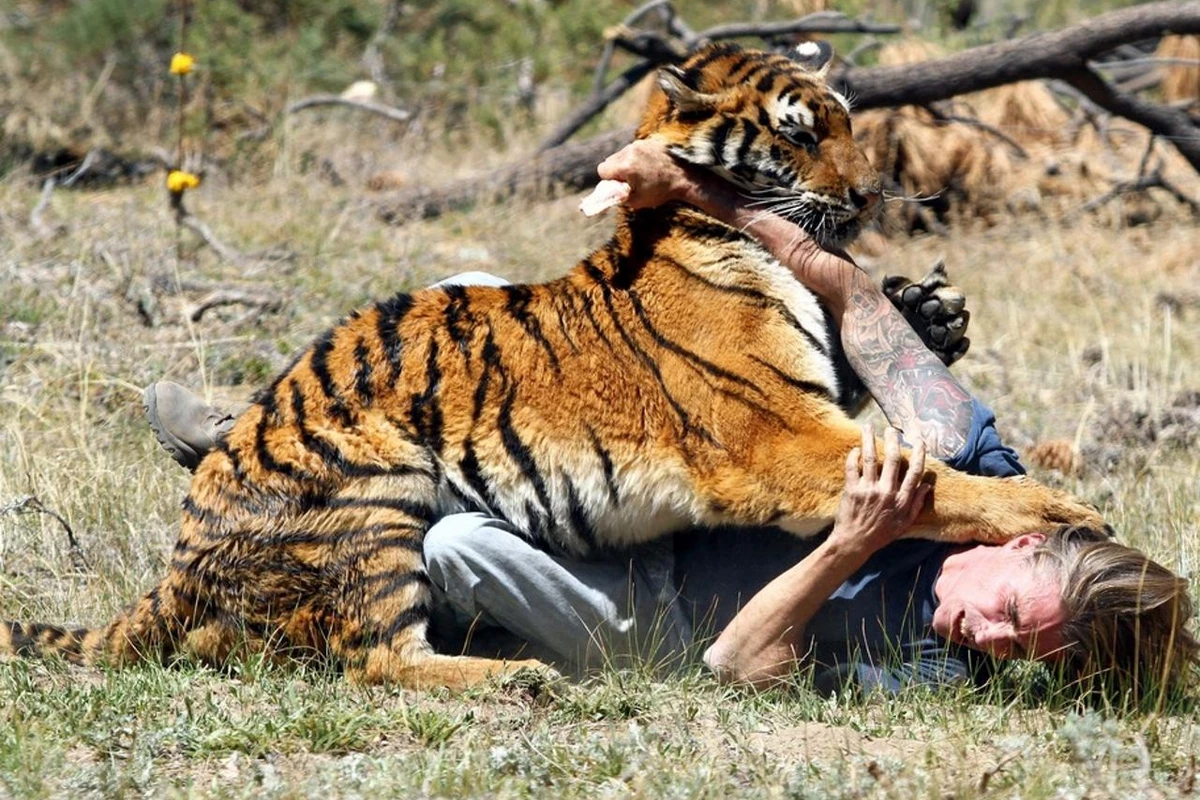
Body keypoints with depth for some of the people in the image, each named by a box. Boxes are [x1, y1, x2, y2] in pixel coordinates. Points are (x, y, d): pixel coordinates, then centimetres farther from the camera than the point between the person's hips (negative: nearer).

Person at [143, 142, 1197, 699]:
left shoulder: (933, 674, -26)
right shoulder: (972, 464, -17)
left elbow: (738, 666, -31)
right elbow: (843, 288, -16)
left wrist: (851, 546, -44)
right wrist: (688, 190, -25)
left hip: (656, 615, -6)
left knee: (458, 547, -34)